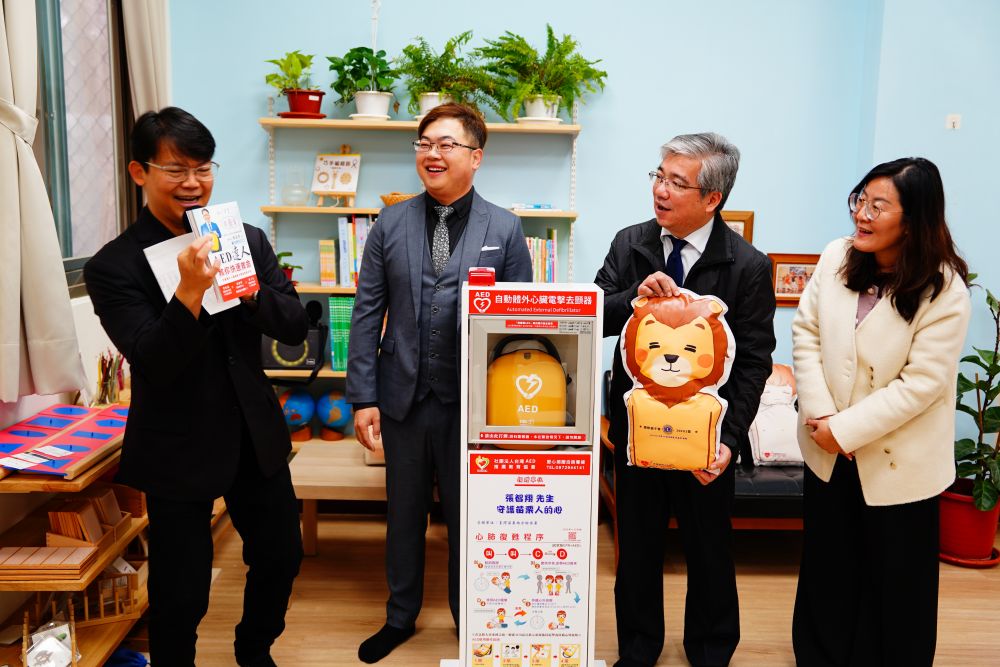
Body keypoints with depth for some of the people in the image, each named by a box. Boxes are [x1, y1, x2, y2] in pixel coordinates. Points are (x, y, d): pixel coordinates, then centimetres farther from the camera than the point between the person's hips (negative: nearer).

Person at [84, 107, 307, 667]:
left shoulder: (248, 240, 1)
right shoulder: (114, 267, -12)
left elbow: (295, 328, -3)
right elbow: (156, 366, -20)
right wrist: (190, 291, -34)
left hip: (256, 435, 5)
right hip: (178, 449, -5)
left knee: (281, 555, 19)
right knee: (182, 594, 7)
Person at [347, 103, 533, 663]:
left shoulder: (505, 229, -3)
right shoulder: (391, 225, 2)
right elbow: (367, 314, 2)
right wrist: (363, 396, -3)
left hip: (474, 402, -2)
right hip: (404, 398, 2)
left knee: (468, 512, 12)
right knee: (405, 511, 17)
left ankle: (469, 617, 34)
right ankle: (401, 616, 38)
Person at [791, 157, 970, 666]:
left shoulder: (944, 290, -17)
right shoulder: (837, 257, -6)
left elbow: (922, 382, -19)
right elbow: (806, 334, -3)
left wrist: (845, 430, -19)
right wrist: (820, 415, -12)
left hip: (898, 462, -4)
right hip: (827, 451, 4)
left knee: (895, 584, 13)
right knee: (827, 570, 20)